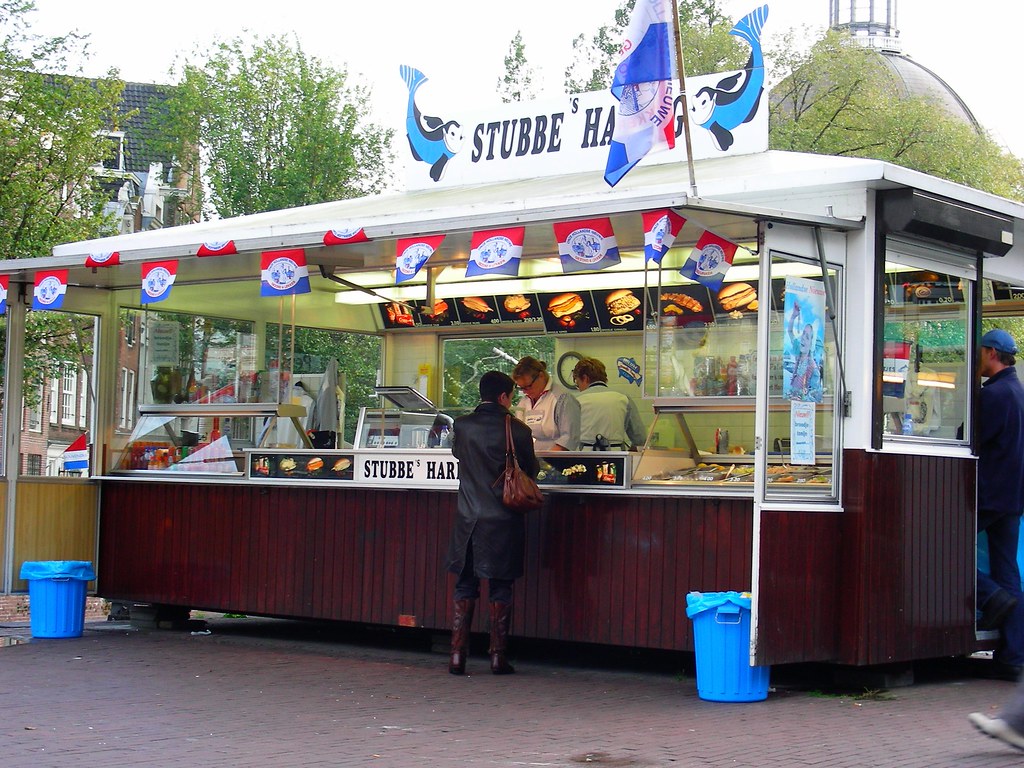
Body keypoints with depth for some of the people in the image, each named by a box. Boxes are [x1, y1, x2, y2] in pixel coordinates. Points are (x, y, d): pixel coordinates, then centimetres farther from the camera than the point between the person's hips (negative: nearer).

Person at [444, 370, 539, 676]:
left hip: (469, 520, 2)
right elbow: (530, 471, 3)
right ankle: (498, 656, 7)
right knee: (500, 588, 7)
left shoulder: (462, 426, -3)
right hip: (504, 522, -2)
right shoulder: (518, 430, -9)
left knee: (465, 587, 10)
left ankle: (457, 656, 6)